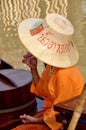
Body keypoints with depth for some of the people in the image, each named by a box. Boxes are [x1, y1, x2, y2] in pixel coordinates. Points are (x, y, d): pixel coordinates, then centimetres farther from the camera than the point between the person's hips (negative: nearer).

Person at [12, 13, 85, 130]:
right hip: (52, 112, 9)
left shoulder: (64, 75, -28)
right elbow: (42, 91, 11)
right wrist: (33, 69, -2)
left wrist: (36, 120, -9)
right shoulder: (52, 65, -1)